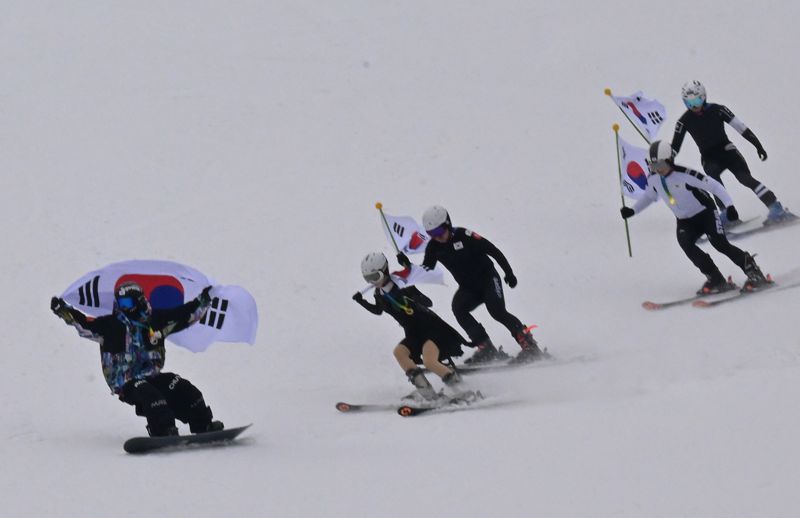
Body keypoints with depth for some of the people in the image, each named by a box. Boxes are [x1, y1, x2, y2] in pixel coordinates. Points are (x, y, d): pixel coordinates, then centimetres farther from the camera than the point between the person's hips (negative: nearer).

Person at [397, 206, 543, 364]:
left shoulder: (463, 235, -19)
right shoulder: (433, 247, -4)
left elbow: (493, 250, -13)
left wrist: (508, 272, -11)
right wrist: (407, 265, -20)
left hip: (488, 278, -5)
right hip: (468, 288, 5)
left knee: (497, 311, -24)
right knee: (458, 307, -24)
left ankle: (529, 345, -13)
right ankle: (486, 348, -23)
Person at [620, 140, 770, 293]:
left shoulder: (685, 174, -26)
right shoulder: (653, 180, -6)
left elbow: (713, 185, -24)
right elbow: (649, 196, 18)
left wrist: (729, 205, -33)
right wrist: (633, 210, 9)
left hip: (706, 213, -5)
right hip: (685, 221, 5)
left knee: (720, 244, -21)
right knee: (685, 243, -24)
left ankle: (754, 272, -6)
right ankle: (716, 280, -21)